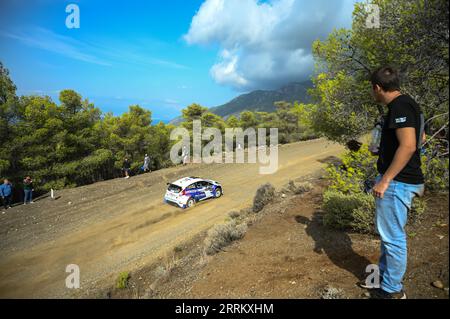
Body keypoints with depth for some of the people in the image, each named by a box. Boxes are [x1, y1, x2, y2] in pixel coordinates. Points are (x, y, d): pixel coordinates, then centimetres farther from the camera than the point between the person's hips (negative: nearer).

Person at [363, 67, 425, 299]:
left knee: (393, 236, 2)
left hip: (397, 182, -11)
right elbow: (420, 136, 25)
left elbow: (408, 145, -26)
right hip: (398, 180, 11)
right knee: (387, 231, 20)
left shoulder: (400, 106, -17)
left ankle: (392, 290, 18)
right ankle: (383, 276, 36)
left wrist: (385, 180, -24)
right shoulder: (404, 104, 14)